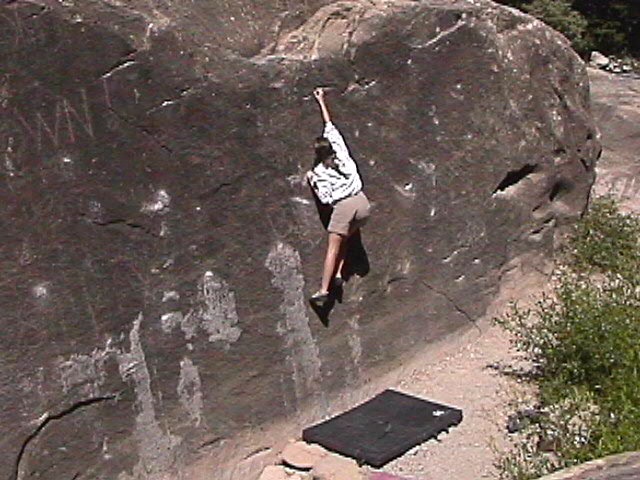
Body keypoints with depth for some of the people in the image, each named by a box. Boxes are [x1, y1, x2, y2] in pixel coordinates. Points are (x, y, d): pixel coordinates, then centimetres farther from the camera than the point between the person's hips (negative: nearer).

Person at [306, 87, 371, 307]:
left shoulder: (319, 172, 1)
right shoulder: (341, 153, 11)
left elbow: (326, 199, -4)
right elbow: (330, 126, 22)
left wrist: (312, 182, 9)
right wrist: (321, 102, 31)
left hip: (342, 206, -5)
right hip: (362, 202, 5)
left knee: (333, 247, -4)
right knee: (344, 238, 23)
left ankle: (323, 290, -10)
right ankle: (338, 274, 10)